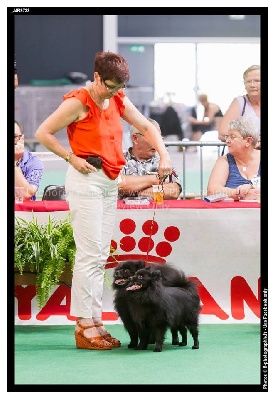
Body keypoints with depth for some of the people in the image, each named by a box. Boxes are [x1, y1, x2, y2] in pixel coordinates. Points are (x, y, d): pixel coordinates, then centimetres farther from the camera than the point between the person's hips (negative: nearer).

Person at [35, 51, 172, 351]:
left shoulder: (118, 101, 10)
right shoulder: (78, 102, -10)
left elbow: (146, 127, 15)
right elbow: (43, 133, -9)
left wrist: (163, 156, 0)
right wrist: (72, 159, -11)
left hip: (110, 183, 8)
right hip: (86, 180, -8)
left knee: (101, 255, 8)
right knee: (90, 253, -10)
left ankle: (94, 321, 12)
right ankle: (83, 326, -7)